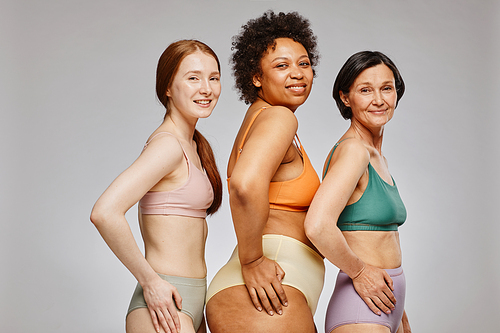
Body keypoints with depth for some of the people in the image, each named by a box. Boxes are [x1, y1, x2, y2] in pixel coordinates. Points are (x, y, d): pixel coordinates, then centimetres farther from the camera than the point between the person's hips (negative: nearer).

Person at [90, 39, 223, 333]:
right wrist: (150, 281, -18)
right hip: (165, 303, -8)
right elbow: (105, 212, -25)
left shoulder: (193, 145, 12)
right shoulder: (167, 145, -14)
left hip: (190, 301, 8)